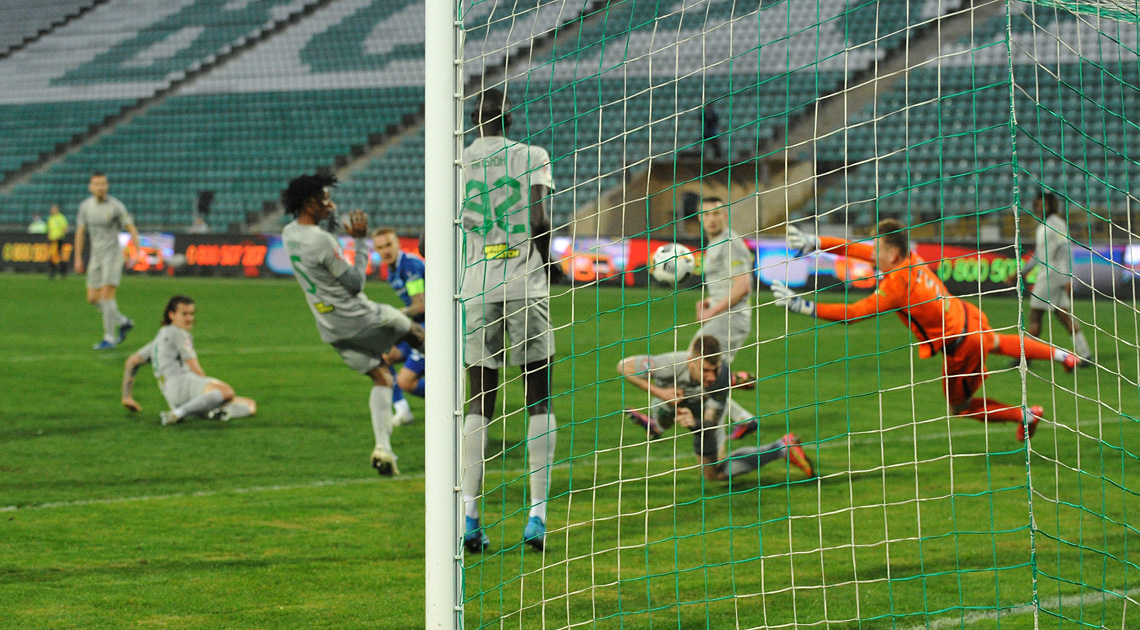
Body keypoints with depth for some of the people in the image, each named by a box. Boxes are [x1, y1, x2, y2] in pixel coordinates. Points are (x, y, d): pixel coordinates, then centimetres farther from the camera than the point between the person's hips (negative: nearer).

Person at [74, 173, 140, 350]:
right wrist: (78, 258, 11)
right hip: (96, 256, 6)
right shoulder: (85, 206, 5)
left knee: (107, 294, -14)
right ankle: (123, 322, 23)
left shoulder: (116, 206, -10)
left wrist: (138, 252, -16)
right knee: (93, 298, 4)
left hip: (113, 254, -6)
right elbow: (80, 232, 12)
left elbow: (131, 229, -7)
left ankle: (109, 338, -8)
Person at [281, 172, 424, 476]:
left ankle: (383, 446, 1)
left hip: (331, 329, 8)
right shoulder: (322, 240, -24)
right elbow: (355, 283, -17)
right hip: (357, 317, -8)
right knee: (414, 332, 16)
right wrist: (360, 241, -11)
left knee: (381, 378, 13)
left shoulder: (289, 234, 3)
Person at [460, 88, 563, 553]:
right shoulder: (532, 156, 2)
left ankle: (468, 515, -4)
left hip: (477, 291, 2)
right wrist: (549, 266, 10)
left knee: (479, 404, 6)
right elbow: (539, 222, -7)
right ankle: (537, 515, -3)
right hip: (526, 288, -2)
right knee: (538, 400, 5)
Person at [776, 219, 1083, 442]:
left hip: (962, 348, -8)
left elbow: (852, 313, -34)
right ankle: (1058, 354, 55)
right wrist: (814, 243, -11)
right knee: (996, 343, 40)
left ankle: (1025, 415, 23)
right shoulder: (910, 257, -11)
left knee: (960, 406, 16)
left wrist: (803, 306, -35)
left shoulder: (896, 286, -33)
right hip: (969, 317, 8)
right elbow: (854, 249, -5)